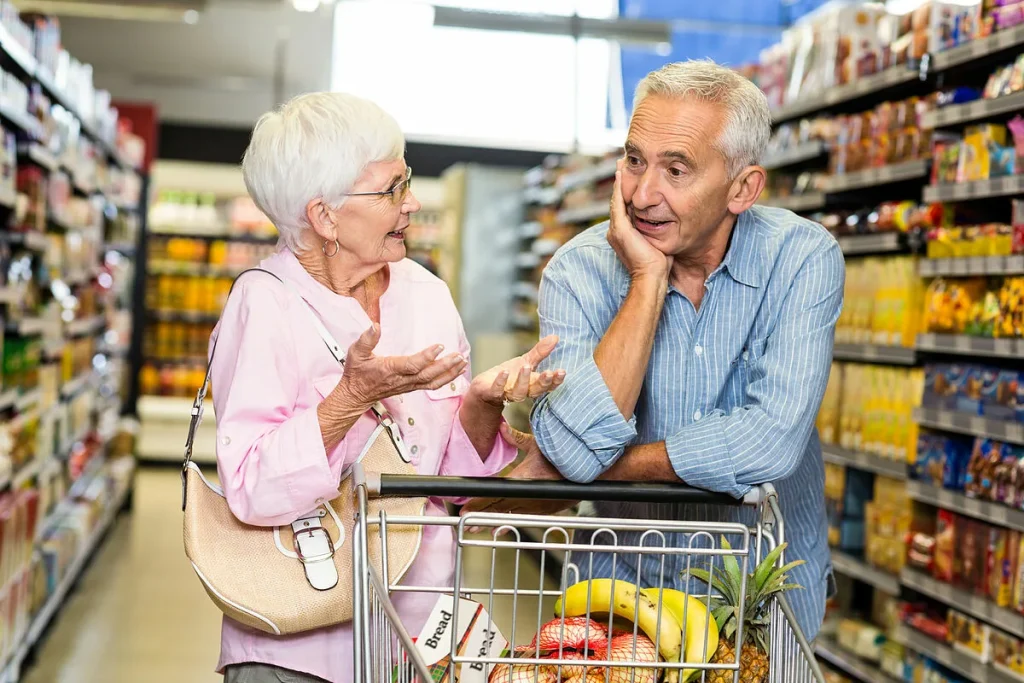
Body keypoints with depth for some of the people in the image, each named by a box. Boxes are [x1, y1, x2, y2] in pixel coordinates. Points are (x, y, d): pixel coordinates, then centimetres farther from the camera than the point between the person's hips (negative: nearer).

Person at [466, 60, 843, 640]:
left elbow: (773, 441, -25)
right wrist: (648, 280, -23)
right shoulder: (581, 270, -10)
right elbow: (576, 446, -24)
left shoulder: (803, 258, -13)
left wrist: (573, 473, -19)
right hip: (628, 584, 1)